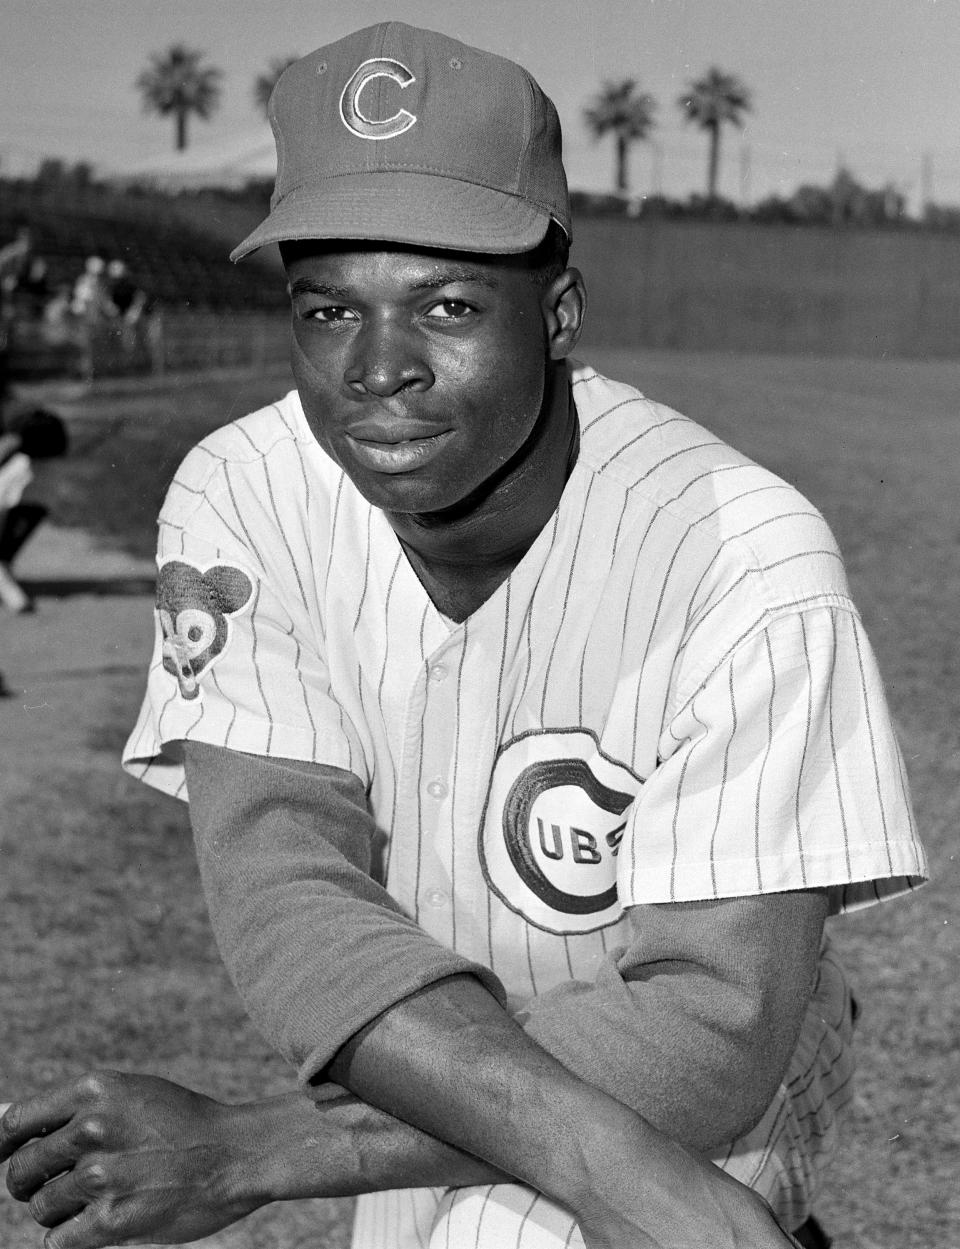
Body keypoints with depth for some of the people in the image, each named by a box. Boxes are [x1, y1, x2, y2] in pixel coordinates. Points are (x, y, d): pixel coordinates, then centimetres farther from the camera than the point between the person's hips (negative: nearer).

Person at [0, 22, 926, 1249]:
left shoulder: (748, 558, -29)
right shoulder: (241, 498, -18)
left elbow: (720, 1028, -31)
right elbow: (283, 903, -28)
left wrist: (249, 1150, -36)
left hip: (703, 1084, -4)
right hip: (418, 1086, 4)